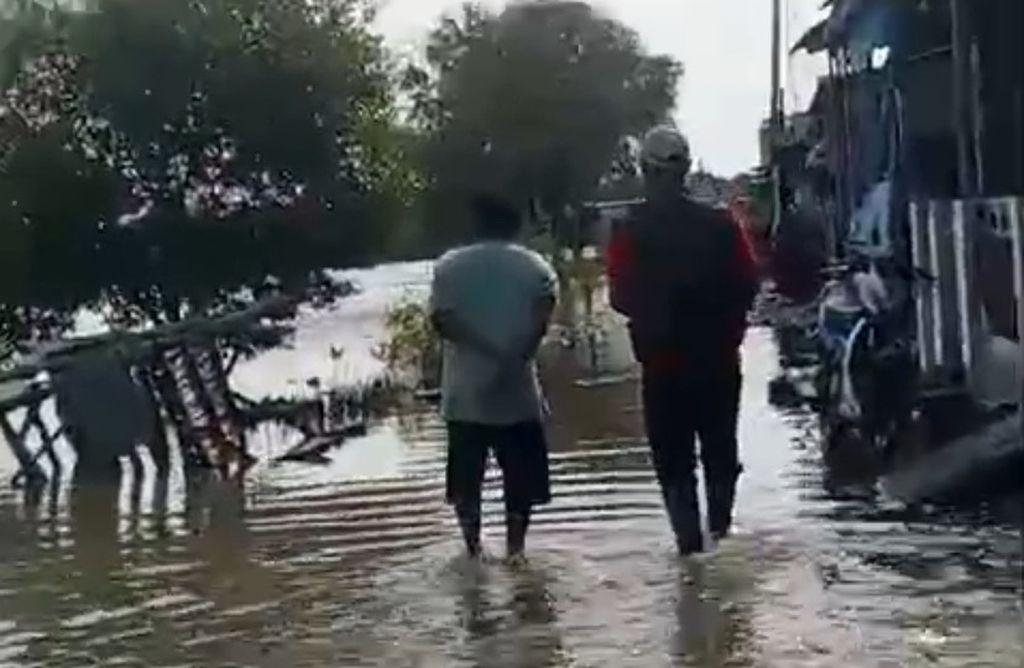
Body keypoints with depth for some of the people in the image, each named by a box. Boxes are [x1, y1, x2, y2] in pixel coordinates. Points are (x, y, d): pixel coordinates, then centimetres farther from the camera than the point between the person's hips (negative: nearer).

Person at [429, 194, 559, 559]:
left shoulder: (450, 265, 6)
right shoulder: (535, 266, 5)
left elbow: (441, 319, -10)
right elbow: (544, 315, -14)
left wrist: (483, 348, -13)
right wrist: (517, 355, -13)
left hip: (465, 391, 1)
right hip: (517, 387, 0)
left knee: (466, 474, 11)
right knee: (520, 473, 10)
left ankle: (473, 544, 14)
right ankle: (516, 543, 9)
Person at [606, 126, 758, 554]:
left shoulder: (630, 233, -9)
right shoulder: (719, 225, -4)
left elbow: (621, 297, -12)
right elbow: (747, 284, -3)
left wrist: (649, 316, 6)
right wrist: (727, 323, 10)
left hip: (661, 358, -2)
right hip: (718, 356, 2)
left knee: (672, 454, 6)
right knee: (720, 445, 19)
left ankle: (688, 533, 1)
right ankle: (720, 520, 15)